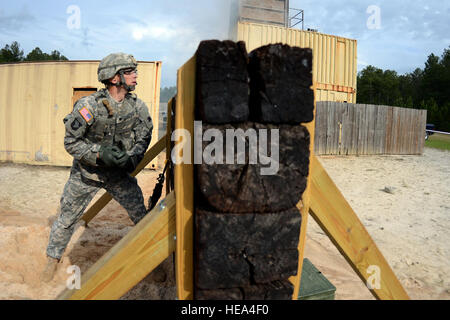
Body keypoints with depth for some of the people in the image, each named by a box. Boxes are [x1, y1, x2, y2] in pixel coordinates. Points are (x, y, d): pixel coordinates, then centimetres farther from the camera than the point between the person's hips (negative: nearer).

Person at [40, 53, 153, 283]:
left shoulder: (138, 107, -10)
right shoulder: (88, 106, -22)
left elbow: (143, 140, -1)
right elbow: (71, 143, -15)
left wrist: (131, 159, -20)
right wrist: (99, 153, -29)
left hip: (119, 173, 3)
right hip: (86, 173, -2)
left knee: (141, 214, 6)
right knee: (67, 218, 11)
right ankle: (53, 259, 35)